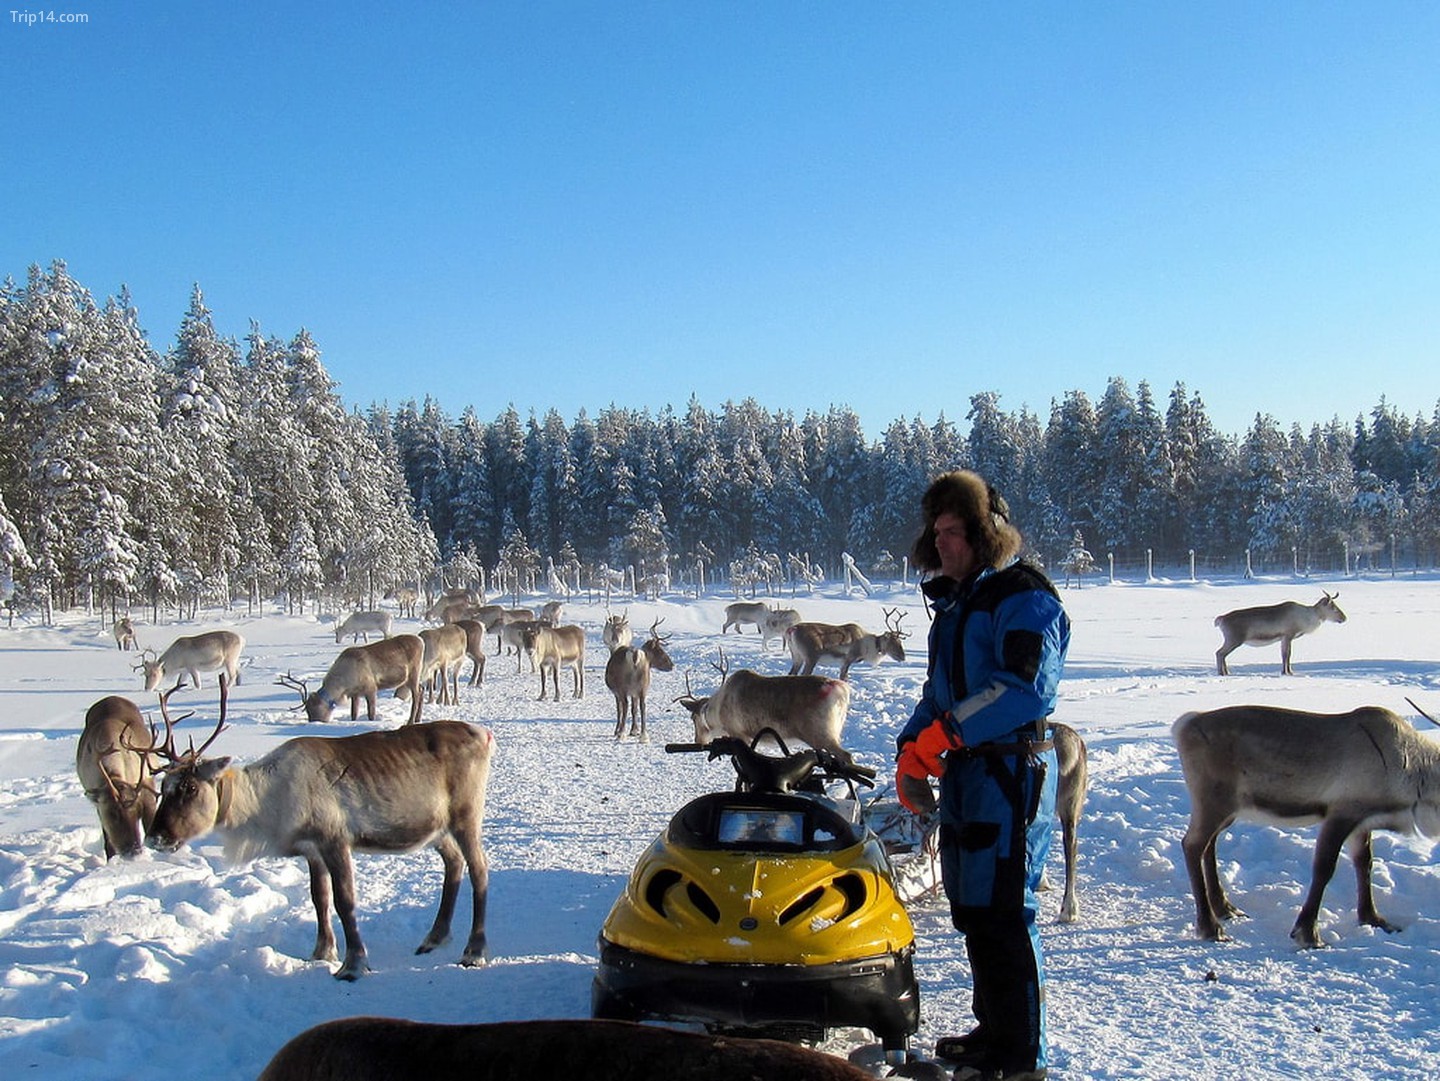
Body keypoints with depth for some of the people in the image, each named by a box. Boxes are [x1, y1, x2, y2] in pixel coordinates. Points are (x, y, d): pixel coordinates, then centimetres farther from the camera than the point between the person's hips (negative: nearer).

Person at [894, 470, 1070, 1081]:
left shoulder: (1024, 599, -11)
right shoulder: (953, 600, 18)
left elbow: (1028, 688, -24)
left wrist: (946, 732, -24)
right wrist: (911, 750, 7)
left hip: (1010, 772, -9)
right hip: (961, 772, 9)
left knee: (999, 912, -8)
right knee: (971, 909, 14)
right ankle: (992, 1030, 29)